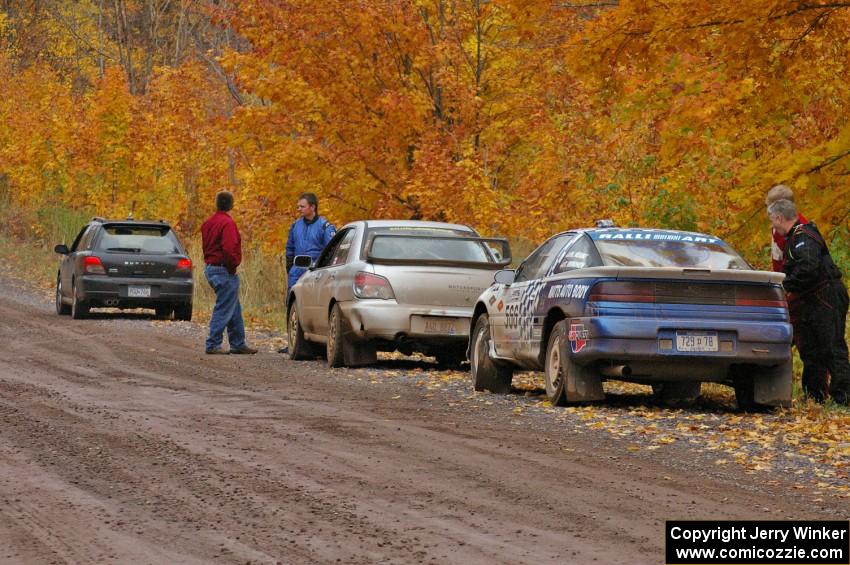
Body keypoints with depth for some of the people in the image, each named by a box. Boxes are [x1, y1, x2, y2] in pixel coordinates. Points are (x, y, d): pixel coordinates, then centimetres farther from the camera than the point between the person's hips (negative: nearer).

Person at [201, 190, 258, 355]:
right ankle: (213, 345, -6)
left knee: (234, 310, 15)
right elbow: (229, 249, -27)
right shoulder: (227, 223, -16)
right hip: (224, 270, -10)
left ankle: (238, 344, 19)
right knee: (224, 310, -5)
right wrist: (232, 266, -11)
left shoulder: (208, 223, 13)